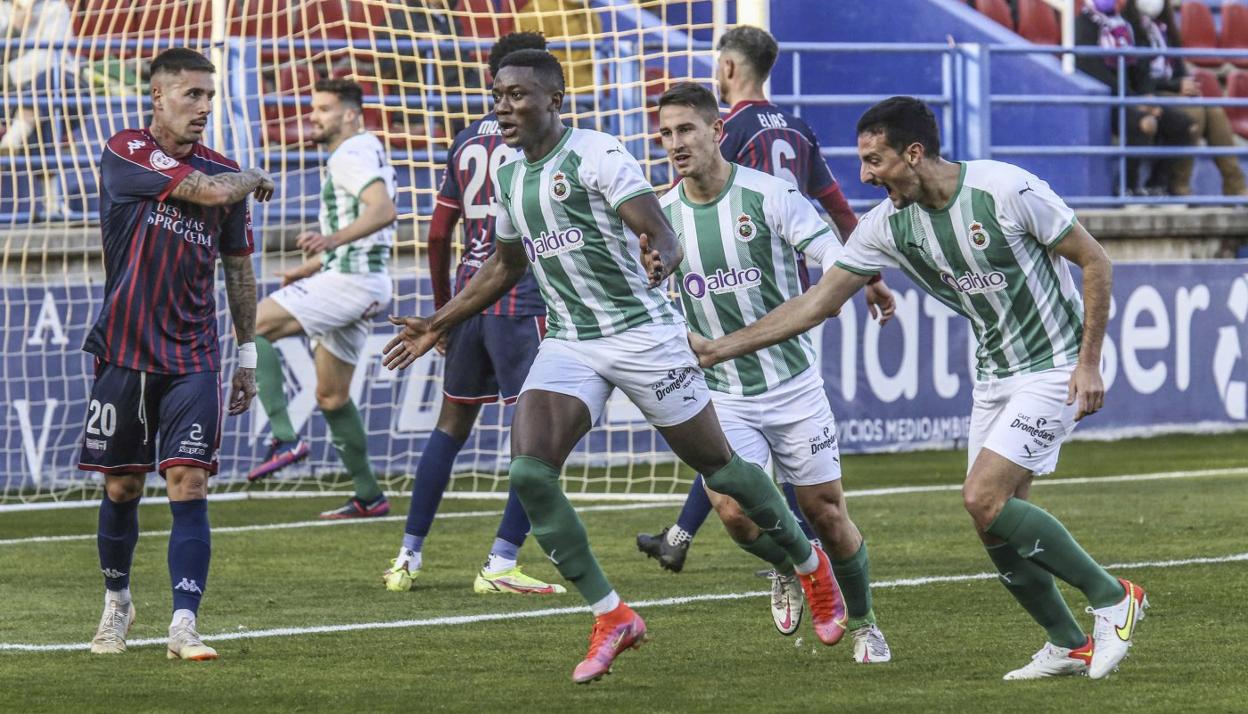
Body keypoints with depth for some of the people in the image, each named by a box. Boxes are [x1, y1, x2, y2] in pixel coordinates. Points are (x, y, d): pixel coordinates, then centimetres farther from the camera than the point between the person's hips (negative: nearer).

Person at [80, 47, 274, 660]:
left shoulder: (223, 172, 6)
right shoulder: (125, 155, -7)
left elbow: (238, 267, 15)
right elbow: (207, 190, -21)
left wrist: (248, 355, 15)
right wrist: (253, 180, 0)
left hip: (194, 359, 2)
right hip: (124, 353, -2)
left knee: (189, 483, -10)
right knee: (122, 489, 8)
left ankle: (184, 625, -14)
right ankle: (117, 600, 31)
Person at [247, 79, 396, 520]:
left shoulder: (351, 156, -11)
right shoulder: (364, 153, 22)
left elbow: (383, 210, -28)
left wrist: (332, 240, -42)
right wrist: (309, 268, 35)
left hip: (349, 280, -11)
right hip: (361, 285, 11)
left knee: (253, 326, -15)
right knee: (331, 397, 15)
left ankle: (285, 439, -24)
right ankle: (369, 497, 17)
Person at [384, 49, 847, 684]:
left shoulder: (597, 155, -13)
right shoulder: (509, 178, 9)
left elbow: (663, 237, -22)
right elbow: (505, 265, 26)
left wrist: (659, 262, -46)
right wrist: (437, 325, 24)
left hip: (641, 331, -6)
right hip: (567, 343, 6)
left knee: (716, 465, 5)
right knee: (529, 473, -14)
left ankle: (809, 564, 30)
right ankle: (610, 617, -5)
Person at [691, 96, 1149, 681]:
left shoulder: (1006, 190, -21)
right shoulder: (889, 224, -4)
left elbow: (1094, 261, -11)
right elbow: (819, 301, 2)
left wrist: (1088, 362, -15)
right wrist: (718, 348, -2)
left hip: (1054, 366, -7)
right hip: (994, 373, 7)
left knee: (983, 499, -18)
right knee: (996, 526, 0)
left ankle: (1112, 598, -5)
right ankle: (1069, 645, 16)